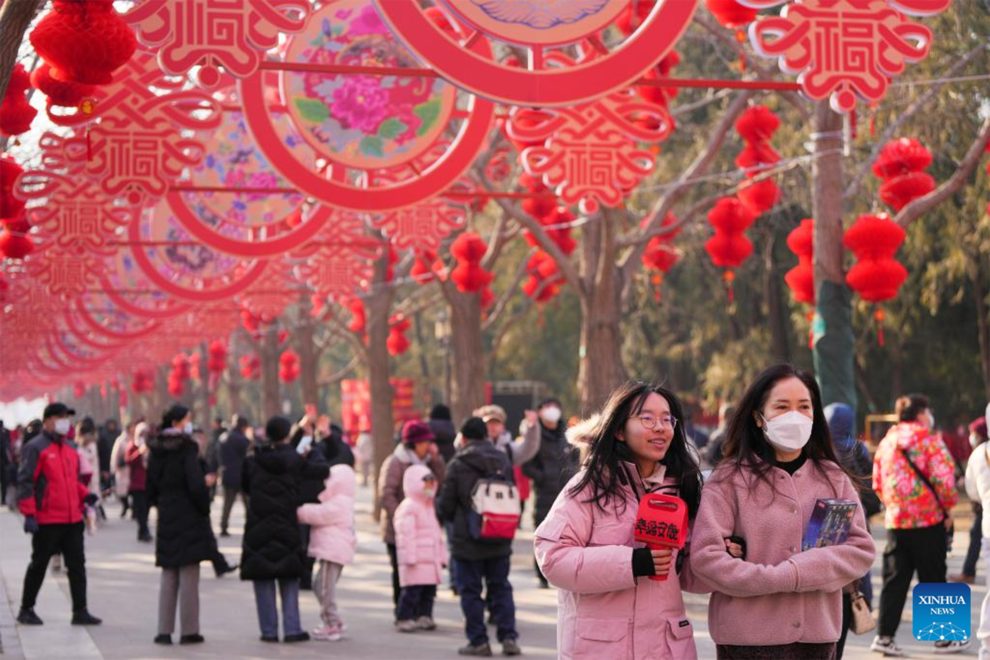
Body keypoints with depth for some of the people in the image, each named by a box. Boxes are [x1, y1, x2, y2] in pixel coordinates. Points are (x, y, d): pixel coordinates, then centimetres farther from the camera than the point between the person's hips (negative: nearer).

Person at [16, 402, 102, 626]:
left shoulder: (70, 447, 15)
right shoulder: (35, 448, -8)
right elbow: (25, 482, -11)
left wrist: (84, 495, 6)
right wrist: (29, 514, -17)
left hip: (72, 518, 7)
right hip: (46, 520, -7)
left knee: (77, 564, 4)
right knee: (39, 565, 4)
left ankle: (80, 611, 7)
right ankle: (26, 610, 18)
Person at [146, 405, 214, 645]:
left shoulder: (156, 451, 7)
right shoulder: (186, 448, -13)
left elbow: (151, 486, 12)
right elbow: (196, 485, -19)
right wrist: (205, 509, -6)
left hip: (166, 519, 6)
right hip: (189, 519, -6)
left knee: (168, 577, 12)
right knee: (189, 576, -1)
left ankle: (164, 630, 11)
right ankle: (188, 630, 1)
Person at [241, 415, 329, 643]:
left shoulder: (253, 462, -1)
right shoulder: (294, 461, -6)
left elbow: (245, 486, 11)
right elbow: (323, 471, -6)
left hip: (258, 528, 0)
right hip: (287, 528, 0)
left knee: (263, 581, 6)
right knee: (289, 581, 8)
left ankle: (269, 630, 5)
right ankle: (292, 629, 3)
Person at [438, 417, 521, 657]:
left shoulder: (458, 464, -10)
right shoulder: (503, 461, 4)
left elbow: (446, 505, -7)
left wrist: (444, 515, 16)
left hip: (468, 540, -4)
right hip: (500, 540, 4)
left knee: (471, 590, 5)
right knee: (500, 587, 13)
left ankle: (478, 641, 5)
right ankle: (508, 637, 7)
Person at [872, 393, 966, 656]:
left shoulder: (886, 442, 8)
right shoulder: (929, 441, -10)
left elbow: (877, 483, 11)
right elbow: (943, 479, -15)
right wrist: (948, 508, -2)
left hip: (895, 520, 5)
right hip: (929, 520, -5)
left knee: (895, 580, 8)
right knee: (933, 579, 5)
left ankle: (884, 635, 3)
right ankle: (943, 637, 14)